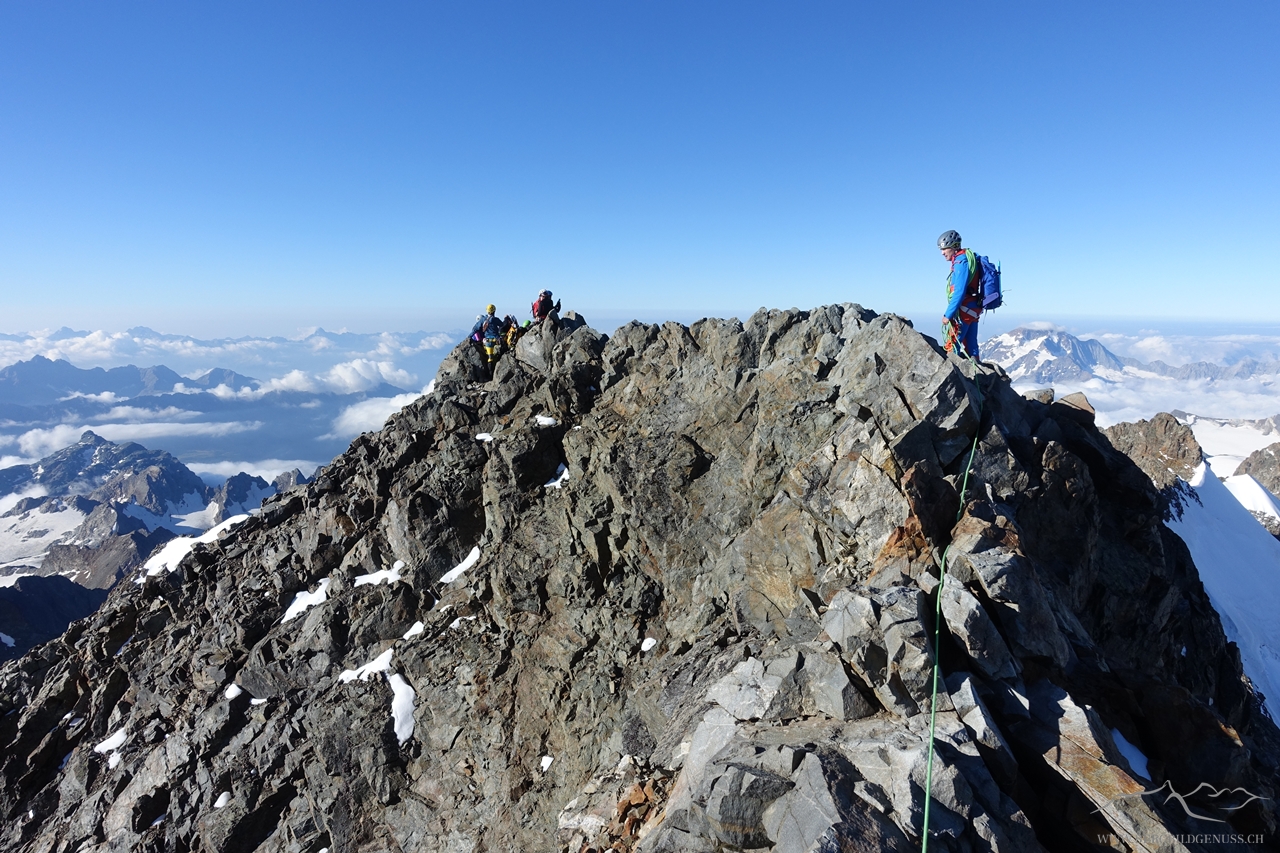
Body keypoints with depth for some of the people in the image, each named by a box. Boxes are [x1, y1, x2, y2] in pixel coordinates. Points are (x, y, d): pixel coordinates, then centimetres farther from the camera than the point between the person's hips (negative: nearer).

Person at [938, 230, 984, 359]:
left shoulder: (961, 262, -14)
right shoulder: (968, 259, 16)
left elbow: (959, 292, -21)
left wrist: (948, 314, -20)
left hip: (963, 311, -10)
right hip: (973, 310, 10)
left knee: (951, 345, -8)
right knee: (970, 346, 12)